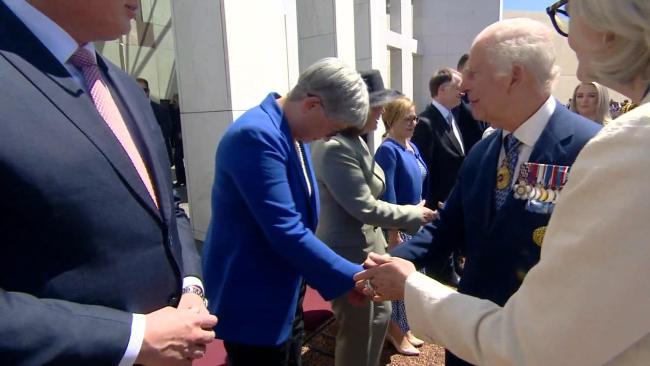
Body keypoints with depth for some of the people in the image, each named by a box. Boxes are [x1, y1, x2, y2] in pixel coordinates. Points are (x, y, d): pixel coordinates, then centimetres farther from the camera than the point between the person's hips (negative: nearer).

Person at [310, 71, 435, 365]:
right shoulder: (334, 147, -24)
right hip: (349, 254, -10)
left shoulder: (355, 141, 6)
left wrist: (383, 238, 15)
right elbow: (365, 208, -24)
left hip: (367, 247, 10)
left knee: (380, 315, 24)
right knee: (357, 331, 10)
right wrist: (414, 214, -13)